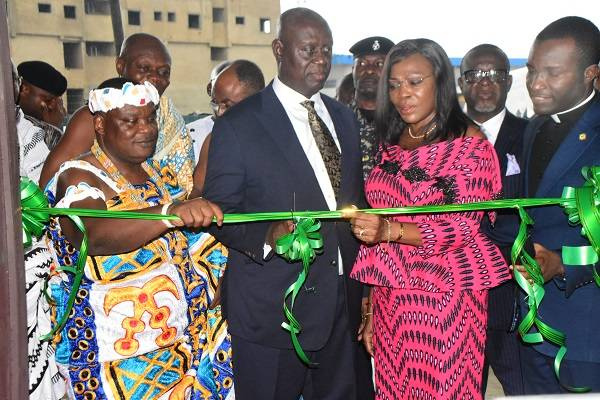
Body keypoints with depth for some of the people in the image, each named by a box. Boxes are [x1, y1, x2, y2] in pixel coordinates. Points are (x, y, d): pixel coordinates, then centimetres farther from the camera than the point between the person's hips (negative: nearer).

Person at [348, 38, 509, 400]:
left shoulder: (469, 143, -7)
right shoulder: (391, 143, 11)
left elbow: (463, 225, -15)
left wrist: (389, 230, -30)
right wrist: (370, 304, 11)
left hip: (446, 299, -5)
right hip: (390, 298, 5)